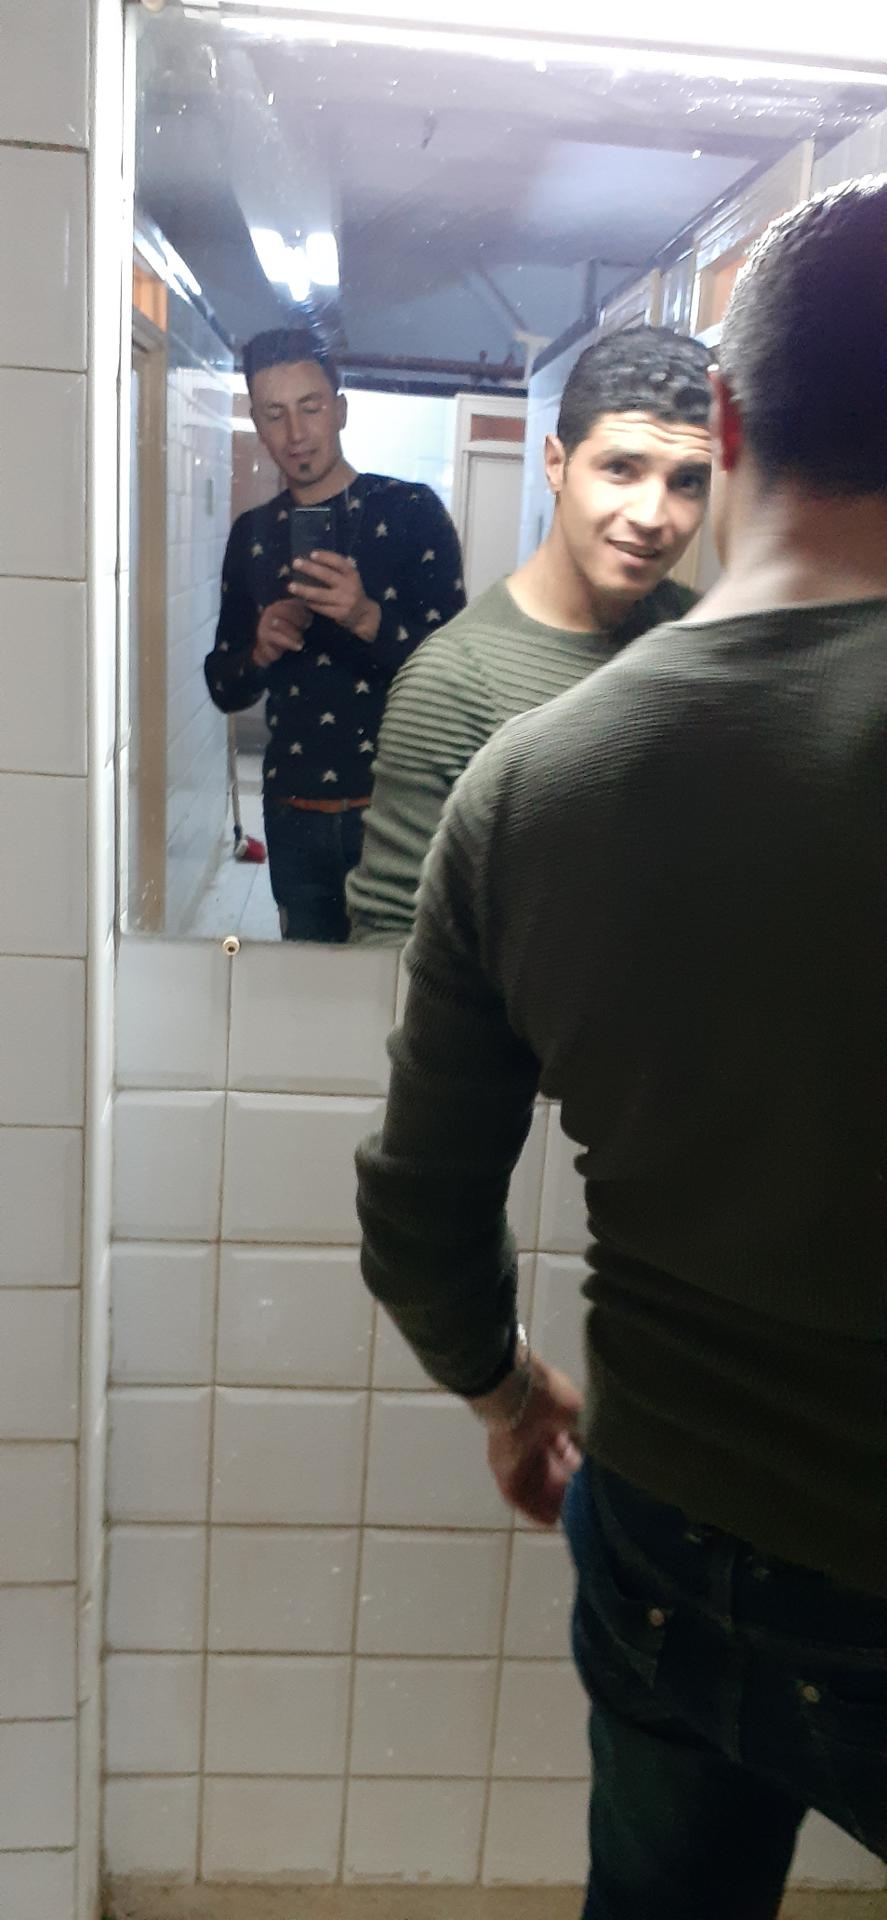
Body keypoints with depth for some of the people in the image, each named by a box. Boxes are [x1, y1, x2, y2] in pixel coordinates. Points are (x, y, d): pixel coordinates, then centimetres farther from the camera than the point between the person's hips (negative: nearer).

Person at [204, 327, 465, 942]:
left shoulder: (412, 511, -4)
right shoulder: (252, 534, 9)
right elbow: (224, 687, 12)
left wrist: (368, 619, -26)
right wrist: (261, 651, -10)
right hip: (294, 816, 4)